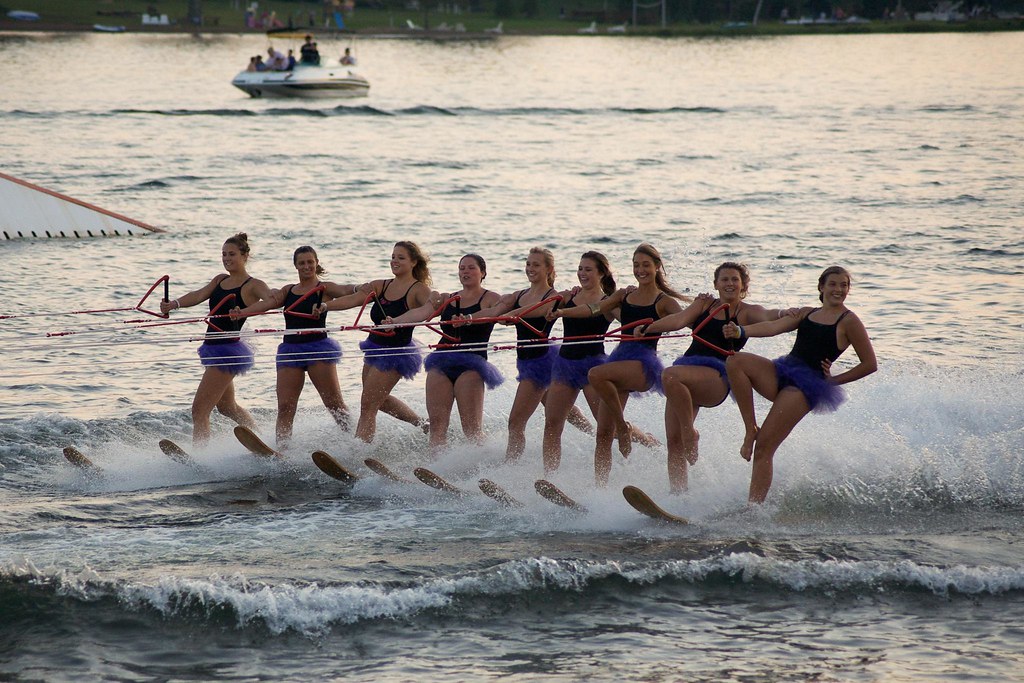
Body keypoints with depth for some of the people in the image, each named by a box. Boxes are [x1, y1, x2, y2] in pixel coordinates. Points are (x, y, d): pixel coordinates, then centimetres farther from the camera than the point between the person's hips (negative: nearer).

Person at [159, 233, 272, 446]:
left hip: (229, 348, -9)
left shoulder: (253, 286, -7)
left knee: (200, 409, -13)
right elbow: (199, 295, -2)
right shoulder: (220, 280, 14)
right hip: (212, 348, 9)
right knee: (227, 406, 24)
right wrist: (175, 304, -22)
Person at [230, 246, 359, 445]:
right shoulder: (288, 291, 16)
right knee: (284, 406, -5)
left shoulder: (324, 289, 2)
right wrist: (242, 312, -16)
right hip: (290, 349, 4)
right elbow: (268, 302, 2)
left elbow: (344, 290, -16)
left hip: (318, 347, -4)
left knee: (334, 403, -5)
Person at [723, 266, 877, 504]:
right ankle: (750, 430, -15)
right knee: (735, 362, -23)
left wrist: (834, 380, -1)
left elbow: (870, 364, 2)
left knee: (764, 447, -16)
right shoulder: (807, 314, 19)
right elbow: (774, 327, 5)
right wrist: (741, 331, -13)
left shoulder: (848, 322, 3)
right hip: (782, 372, 6)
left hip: (807, 383, -6)